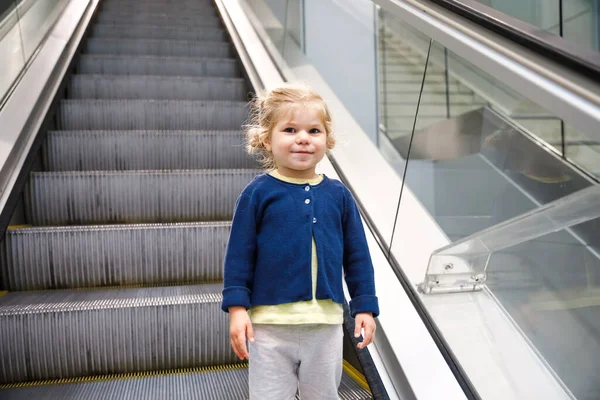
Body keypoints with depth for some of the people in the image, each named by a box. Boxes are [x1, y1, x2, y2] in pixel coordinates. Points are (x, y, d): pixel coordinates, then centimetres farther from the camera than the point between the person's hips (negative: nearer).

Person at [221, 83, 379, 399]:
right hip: (270, 324, -2)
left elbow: (357, 255, 6)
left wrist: (365, 306, 5)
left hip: (326, 324, 3)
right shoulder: (258, 193, -7)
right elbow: (239, 254, -5)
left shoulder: (338, 195, 1)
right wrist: (237, 307, -8)